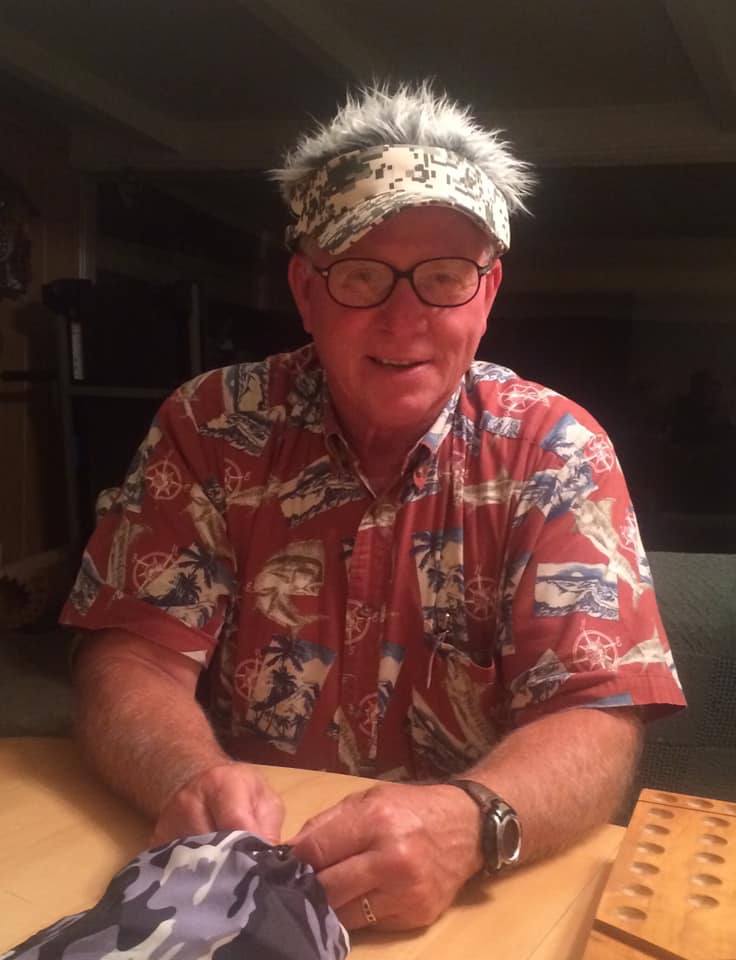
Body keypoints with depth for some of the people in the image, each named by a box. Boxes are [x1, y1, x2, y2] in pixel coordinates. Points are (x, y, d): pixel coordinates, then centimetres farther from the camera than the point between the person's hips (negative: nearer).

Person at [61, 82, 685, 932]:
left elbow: (596, 715, -13)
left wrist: (468, 823, -33)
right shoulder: (209, 428, -4)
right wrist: (190, 779, -28)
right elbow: (132, 652, -7)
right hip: (241, 878, 0)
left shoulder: (554, 452, -7)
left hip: (477, 891, 1)